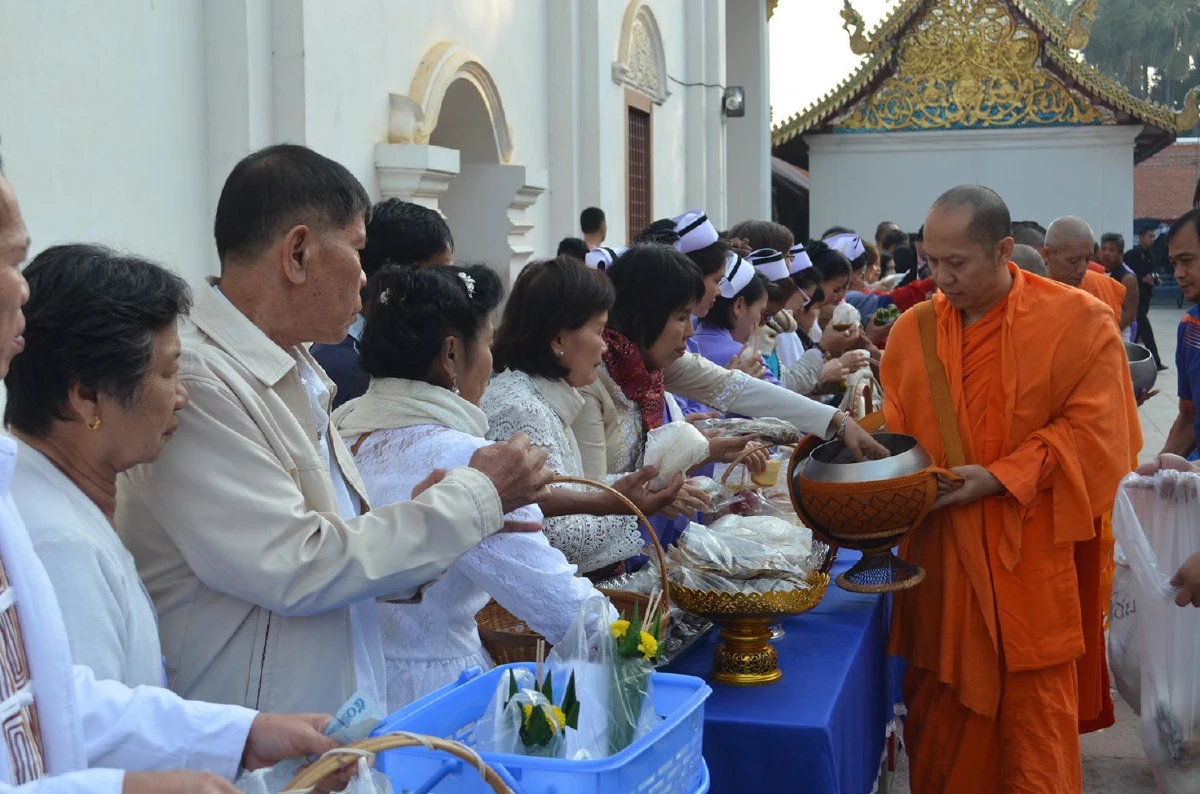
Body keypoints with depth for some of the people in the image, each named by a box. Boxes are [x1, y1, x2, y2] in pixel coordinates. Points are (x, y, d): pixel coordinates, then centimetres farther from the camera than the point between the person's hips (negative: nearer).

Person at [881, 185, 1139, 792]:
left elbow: (1094, 429, -8)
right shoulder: (913, 330, 5)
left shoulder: (1078, 321, -6)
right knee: (942, 717, 9)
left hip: (1033, 559, -3)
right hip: (941, 559, 3)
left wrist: (1000, 478, -16)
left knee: (1035, 720, 3)